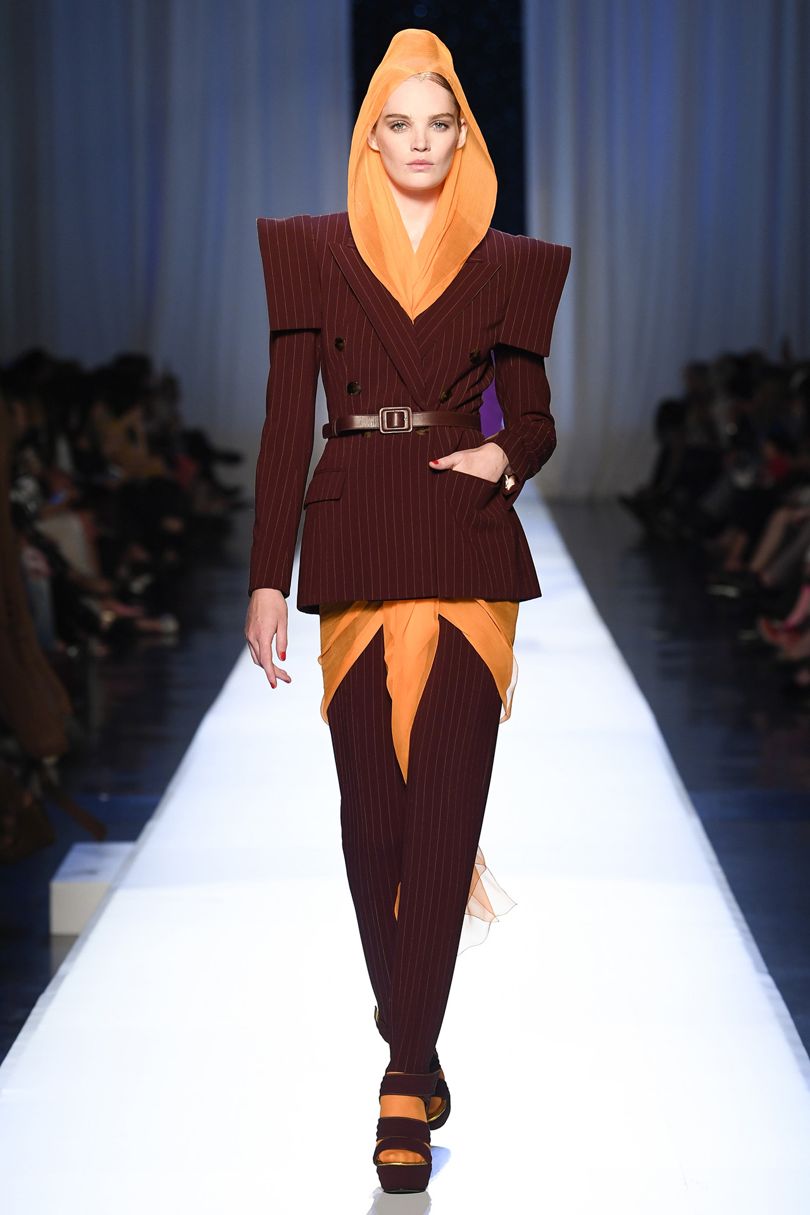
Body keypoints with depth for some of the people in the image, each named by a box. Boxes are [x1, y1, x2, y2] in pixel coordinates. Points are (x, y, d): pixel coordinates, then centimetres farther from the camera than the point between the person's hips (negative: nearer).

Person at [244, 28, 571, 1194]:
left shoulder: (506, 266, 9)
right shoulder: (315, 255, 7)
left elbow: (533, 417, 12)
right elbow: (287, 422, 3)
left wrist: (504, 458, -12)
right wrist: (268, 580, -2)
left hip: (467, 552, 0)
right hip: (356, 552, 1)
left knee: (445, 810, -8)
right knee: (372, 809, 4)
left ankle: (406, 1083, -6)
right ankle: (414, 1046, 24)